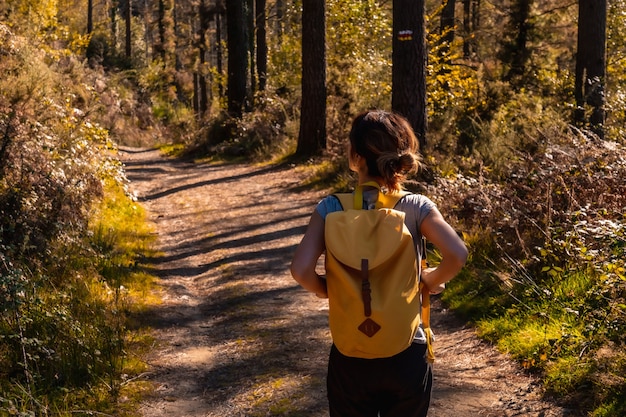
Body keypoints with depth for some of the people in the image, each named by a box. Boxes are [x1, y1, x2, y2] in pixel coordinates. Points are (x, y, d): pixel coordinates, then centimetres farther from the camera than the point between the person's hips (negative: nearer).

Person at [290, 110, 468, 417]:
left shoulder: (332, 209, -10)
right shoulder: (417, 207, -10)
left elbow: (301, 270, -20)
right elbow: (457, 255, -22)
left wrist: (323, 289, 1)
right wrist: (430, 281, -2)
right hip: (407, 356, 0)